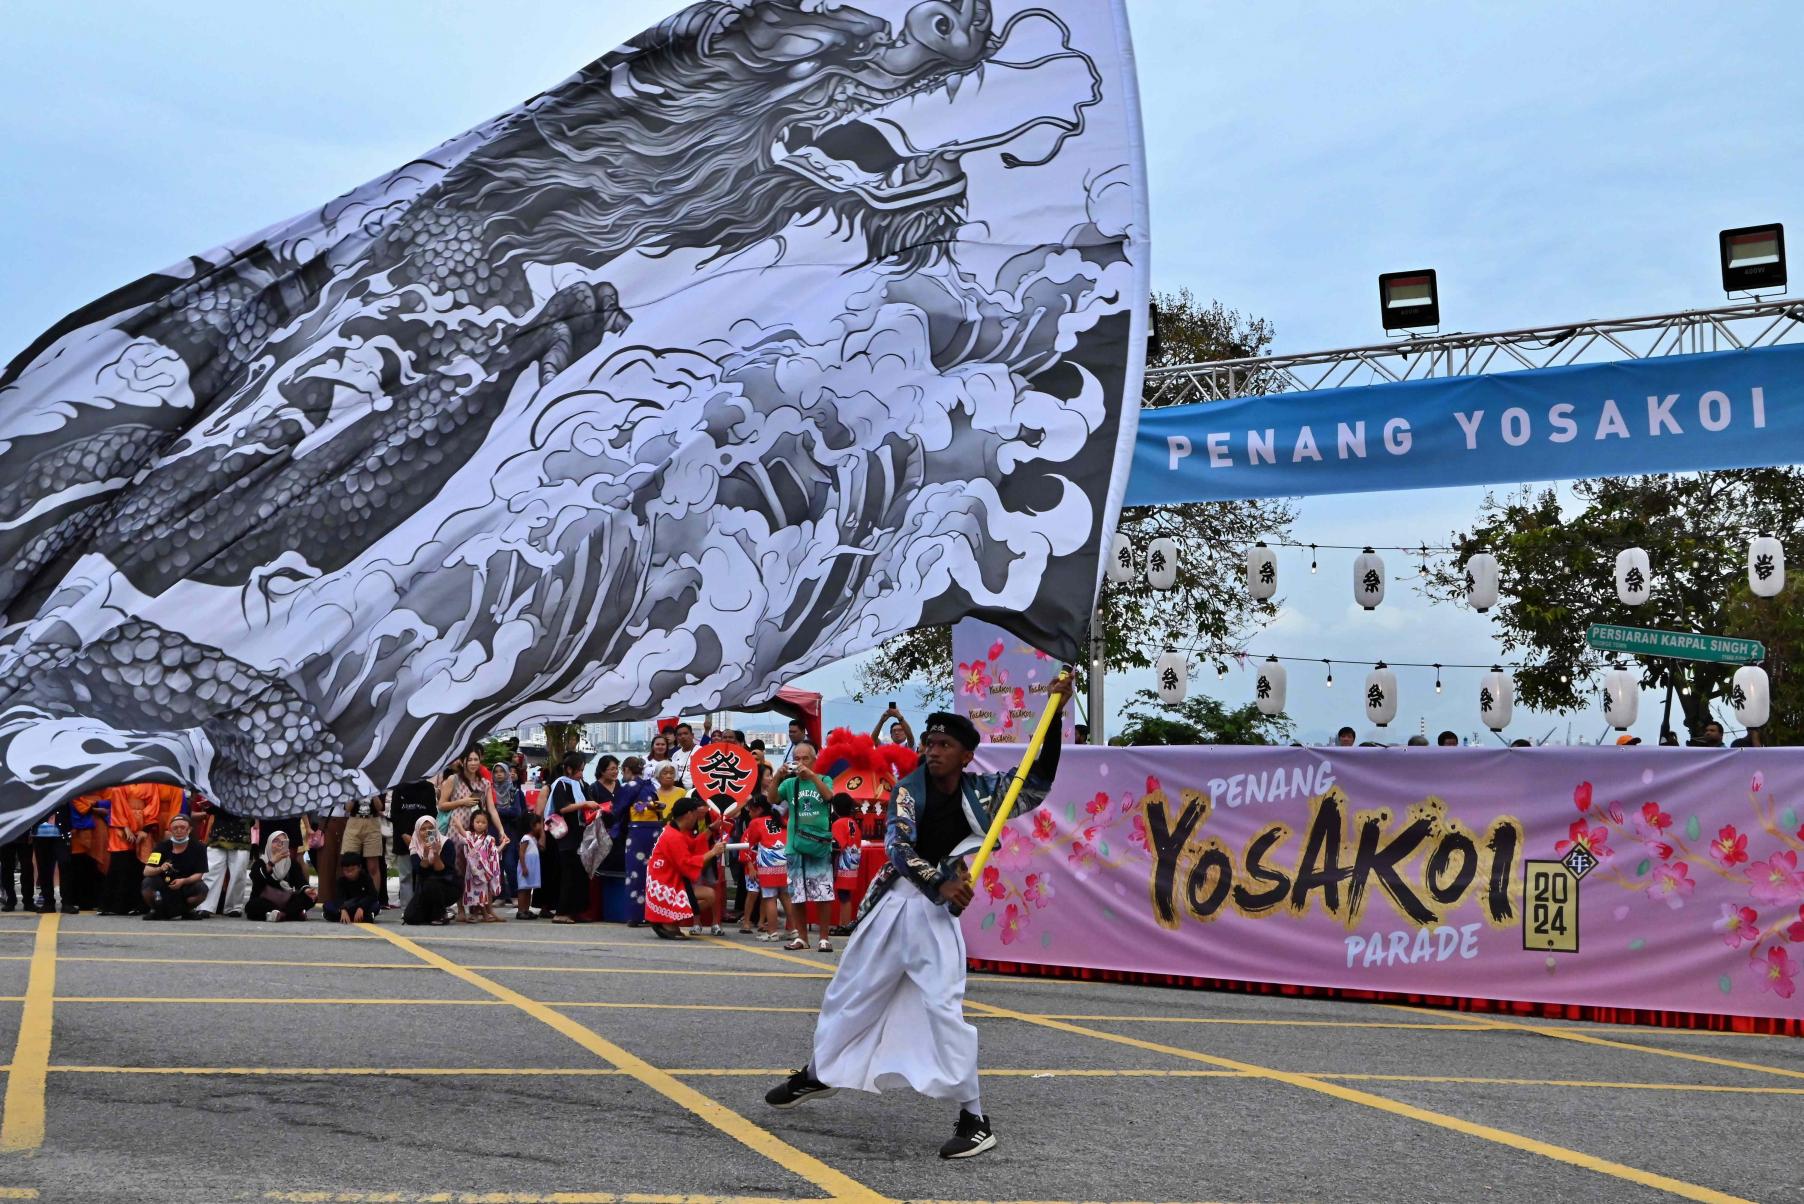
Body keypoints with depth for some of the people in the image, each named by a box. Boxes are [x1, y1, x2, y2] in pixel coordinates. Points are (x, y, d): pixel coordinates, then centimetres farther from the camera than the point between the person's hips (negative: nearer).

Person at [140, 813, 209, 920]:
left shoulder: (197, 848, -8)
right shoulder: (162, 846, -6)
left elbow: (199, 874, -11)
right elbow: (146, 871, -14)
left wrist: (183, 881, -30)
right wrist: (160, 869, -36)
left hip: (186, 885, 0)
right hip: (163, 885, 0)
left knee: (202, 889, -31)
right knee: (147, 883, -29)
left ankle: (188, 910, 3)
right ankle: (157, 911, 1)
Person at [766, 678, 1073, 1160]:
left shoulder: (981, 792, -3)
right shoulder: (909, 789, -2)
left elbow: (1039, 780, -12)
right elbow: (899, 846, -16)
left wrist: (1054, 715, -20)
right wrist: (940, 883, -31)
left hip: (938, 910, -3)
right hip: (891, 899, 3)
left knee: (944, 1006, -16)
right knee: (849, 993, 16)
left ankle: (975, 1119, -6)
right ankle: (818, 1074, 41)